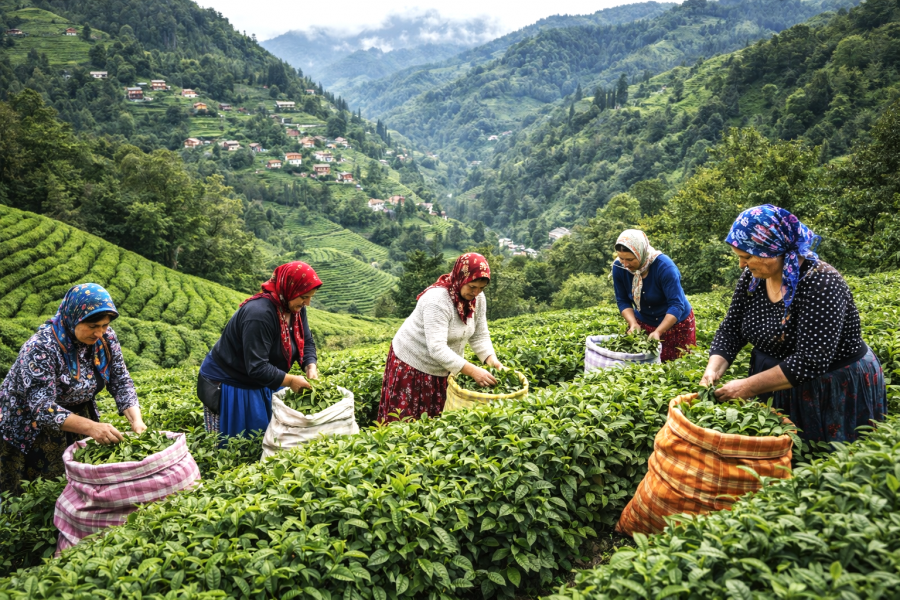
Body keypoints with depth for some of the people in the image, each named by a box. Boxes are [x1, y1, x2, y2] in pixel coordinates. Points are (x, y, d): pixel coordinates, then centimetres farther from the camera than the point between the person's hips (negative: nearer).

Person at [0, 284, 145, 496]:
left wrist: (136, 419, -27)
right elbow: (42, 407, -35)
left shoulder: (106, 339, -14)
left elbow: (121, 382, -11)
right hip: (28, 427, -5)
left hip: (76, 415, 5)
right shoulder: (41, 348, -30)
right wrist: (91, 427, -47)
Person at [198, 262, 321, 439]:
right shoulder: (259, 313, -33)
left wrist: (311, 367, -17)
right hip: (229, 385, -8)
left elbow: (306, 342, 1)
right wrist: (291, 380, -27)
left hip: (262, 383, 8)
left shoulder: (295, 307, -6)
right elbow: (257, 368, -34)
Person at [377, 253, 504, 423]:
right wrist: (472, 371, -41)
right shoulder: (437, 300, -31)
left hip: (440, 370, 7)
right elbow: (437, 348, -38)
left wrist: (491, 359, -21)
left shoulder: (478, 299, -8)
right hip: (413, 364, -7)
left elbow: (479, 336, -2)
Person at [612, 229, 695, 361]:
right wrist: (633, 323, -26)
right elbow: (622, 301, -9)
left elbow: (676, 305, -30)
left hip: (676, 322, -3)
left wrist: (658, 332, -39)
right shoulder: (619, 267, -18)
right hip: (643, 322, 3)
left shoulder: (664, 266, -30)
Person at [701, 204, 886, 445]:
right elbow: (731, 330, 1)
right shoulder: (753, 277, -5)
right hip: (778, 387, 7)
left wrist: (748, 387, -28)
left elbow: (810, 361, -31)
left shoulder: (820, 282, -26)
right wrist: (714, 369, -15)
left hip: (836, 394, -6)